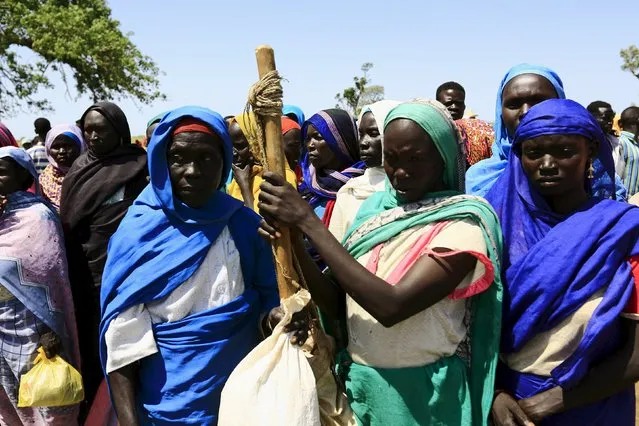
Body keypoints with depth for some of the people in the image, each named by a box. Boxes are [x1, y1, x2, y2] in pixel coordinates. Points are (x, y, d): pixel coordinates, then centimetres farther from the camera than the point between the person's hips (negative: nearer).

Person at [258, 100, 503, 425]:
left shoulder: (462, 225, -17)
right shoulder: (374, 208, 0)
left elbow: (392, 306, -29)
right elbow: (337, 306, -2)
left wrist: (308, 221, -27)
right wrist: (293, 242, -18)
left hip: (421, 391, -4)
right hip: (357, 382, 5)